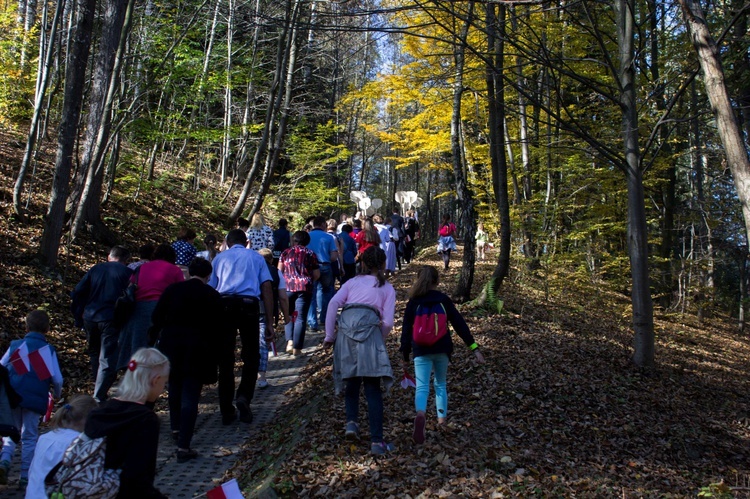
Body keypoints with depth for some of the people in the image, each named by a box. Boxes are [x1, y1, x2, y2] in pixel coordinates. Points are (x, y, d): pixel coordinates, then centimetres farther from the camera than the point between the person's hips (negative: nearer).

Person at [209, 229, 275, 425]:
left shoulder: (220, 257, 20)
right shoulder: (256, 257, 19)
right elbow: (266, 288, 7)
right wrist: (269, 322, 6)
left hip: (223, 304, 1)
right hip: (249, 304, -1)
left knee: (225, 359, 8)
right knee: (251, 357, 14)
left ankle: (226, 412, 12)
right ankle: (244, 396, -7)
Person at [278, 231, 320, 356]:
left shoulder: (285, 253, 8)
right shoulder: (310, 253, 5)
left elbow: (279, 271, 7)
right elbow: (317, 275, 3)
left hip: (288, 287, 2)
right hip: (305, 288, -2)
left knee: (288, 315, 18)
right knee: (301, 318, 1)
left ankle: (289, 341, 2)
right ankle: (297, 348, 1)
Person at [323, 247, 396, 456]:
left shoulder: (353, 282, 23)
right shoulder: (387, 288, 19)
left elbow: (333, 303, 6)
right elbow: (388, 322, 6)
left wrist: (329, 335, 8)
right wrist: (380, 340, 24)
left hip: (345, 328, 2)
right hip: (369, 328, -2)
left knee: (351, 381, 19)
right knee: (372, 387, -1)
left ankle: (351, 421, 0)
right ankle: (377, 441, -5)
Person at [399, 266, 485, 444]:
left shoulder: (413, 302, 2)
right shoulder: (443, 299, 3)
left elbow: (406, 330, 2)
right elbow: (460, 324, -1)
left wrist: (405, 356, 9)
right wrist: (475, 348, -1)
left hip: (421, 351, -1)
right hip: (442, 349, 2)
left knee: (422, 387, -7)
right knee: (440, 384, 22)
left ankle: (420, 415, -34)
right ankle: (442, 418, 24)